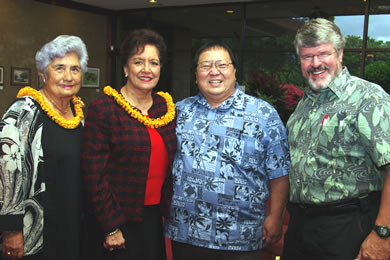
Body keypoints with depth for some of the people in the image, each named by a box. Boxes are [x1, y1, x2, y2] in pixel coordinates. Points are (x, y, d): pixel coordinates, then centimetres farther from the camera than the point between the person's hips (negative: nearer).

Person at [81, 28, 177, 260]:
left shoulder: (167, 108, 6)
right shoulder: (102, 110, -10)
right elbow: (95, 175, -12)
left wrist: (170, 212, 7)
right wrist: (111, 228, -13)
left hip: (156, 216, 5)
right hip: (119, 222, -4)